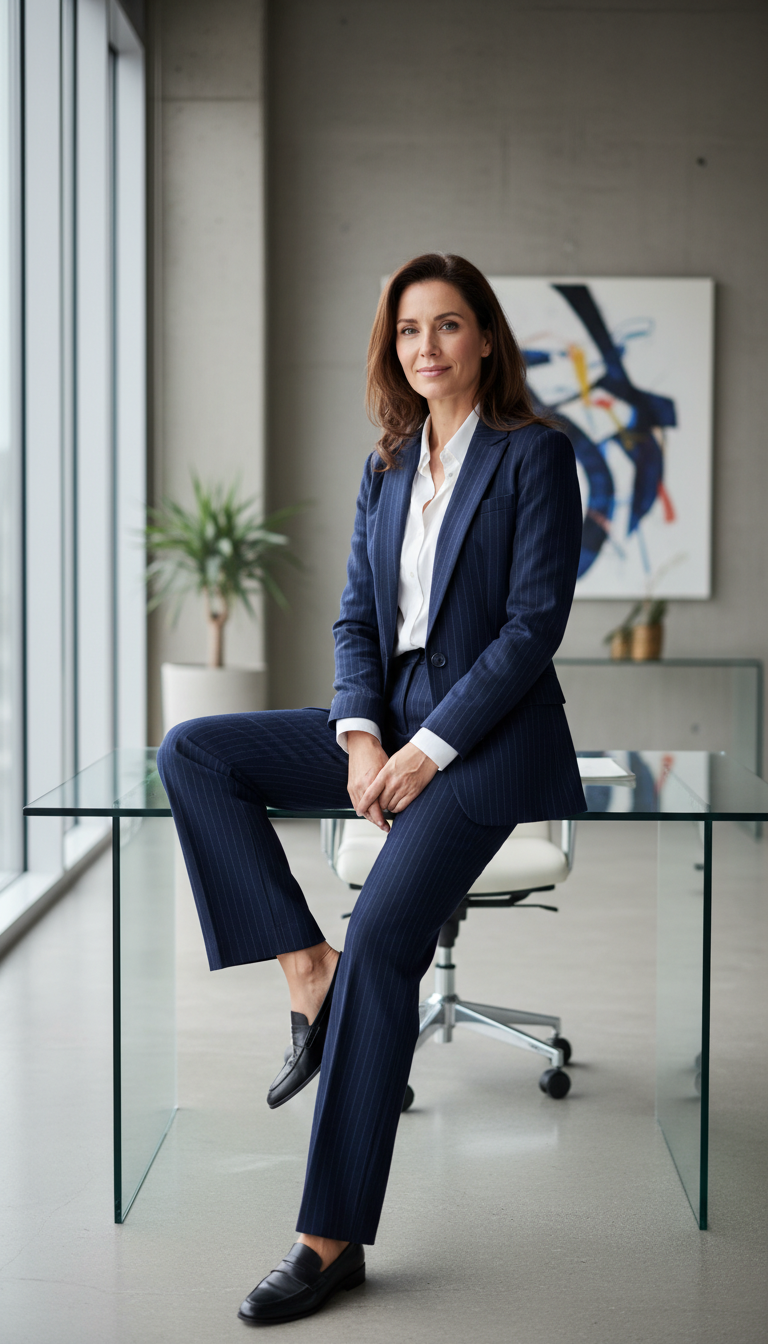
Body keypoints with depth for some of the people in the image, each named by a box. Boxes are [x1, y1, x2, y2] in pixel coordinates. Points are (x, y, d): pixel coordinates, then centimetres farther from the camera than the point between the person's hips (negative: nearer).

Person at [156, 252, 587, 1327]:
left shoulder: (536, 455, -5)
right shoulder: (387, 469, 14)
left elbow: (534, 624, -12)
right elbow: (357, 617, 11)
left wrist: (433, 748, -18)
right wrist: (361, 736, -8)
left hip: (489, 733, -7)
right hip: (388, 721, 7)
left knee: (383, 930, -26)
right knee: (192, 752, -10)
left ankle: (334, 1236, -20)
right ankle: (309, 976, -13)